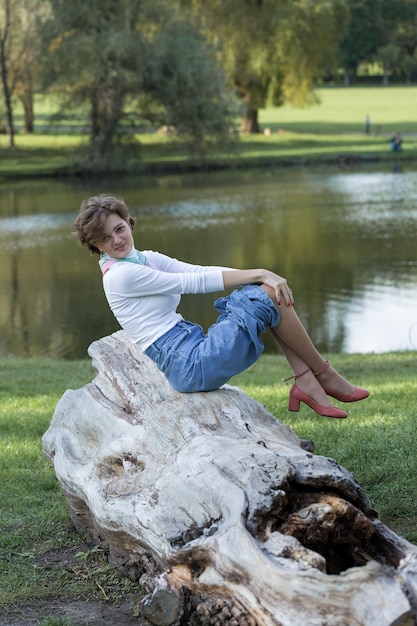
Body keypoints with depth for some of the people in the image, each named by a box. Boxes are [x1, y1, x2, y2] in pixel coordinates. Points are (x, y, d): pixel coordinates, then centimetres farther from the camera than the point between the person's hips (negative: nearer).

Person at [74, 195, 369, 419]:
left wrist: (262, 275, -7)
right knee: (268, 296, -13)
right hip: (189, 367, -9)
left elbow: (200, 271, 7)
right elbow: (193, 283, -12)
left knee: (268, 288, 5)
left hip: (195, 351, 9)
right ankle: (325, 375, 1)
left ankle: (305, 380, -3)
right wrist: (258, 275, -11)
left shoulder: (145, 259, 16)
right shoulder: (121, 275, -11)